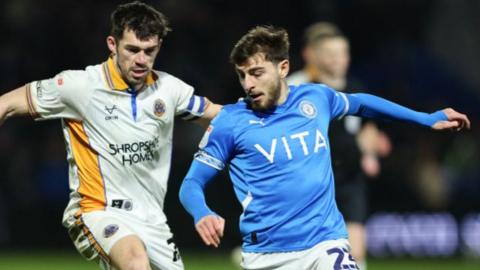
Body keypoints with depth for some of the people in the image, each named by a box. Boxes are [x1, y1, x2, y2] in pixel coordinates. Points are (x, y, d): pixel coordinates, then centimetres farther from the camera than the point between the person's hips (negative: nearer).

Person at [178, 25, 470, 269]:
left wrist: (427, 119, 31)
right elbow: (192, 184, -1)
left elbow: (359, 103, 26)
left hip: (325, 243, 1)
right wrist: (202, 214, -25)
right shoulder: (230, 121, -4)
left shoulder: (316, 98, 4)